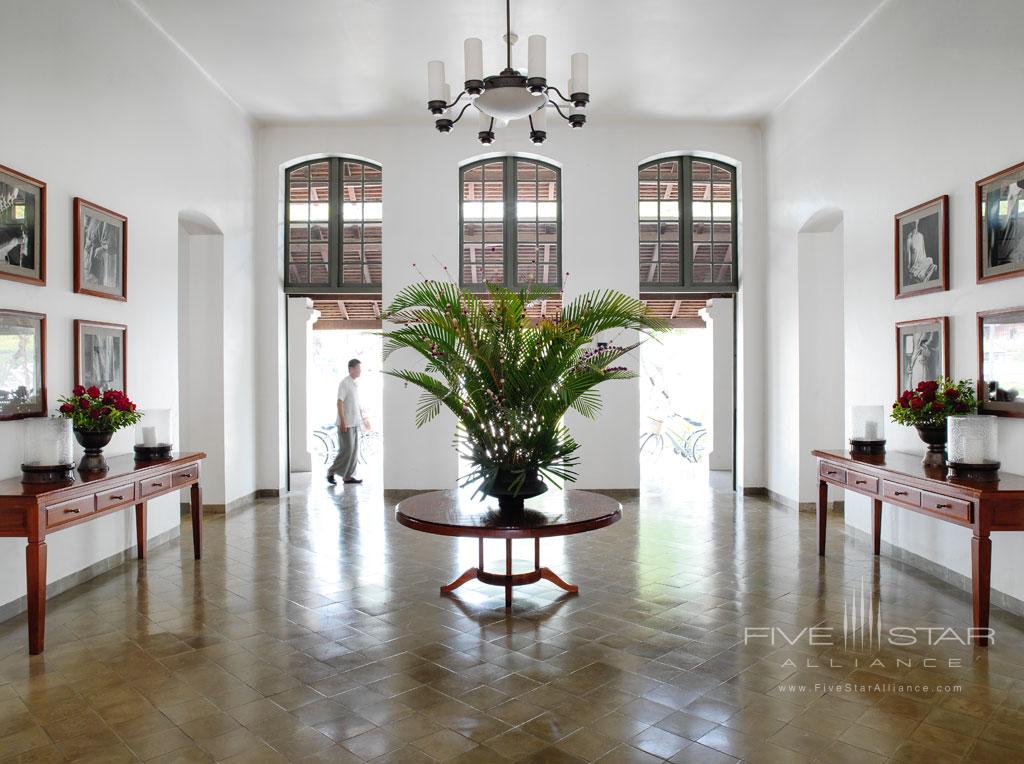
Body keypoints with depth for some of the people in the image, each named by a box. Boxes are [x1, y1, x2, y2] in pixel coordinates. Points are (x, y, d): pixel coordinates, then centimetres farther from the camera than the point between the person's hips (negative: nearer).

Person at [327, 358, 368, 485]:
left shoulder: (355, 384, 14)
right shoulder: (344, 383, -12)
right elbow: (340, 403, -17)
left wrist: (362, 417, 20)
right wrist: (342, 421, -21)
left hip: (355, 423, 9)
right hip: (346, 424, -9)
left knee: (354, 450, 8)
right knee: (346, 450, -7)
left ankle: (348, 476, 13)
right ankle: (331, 472, 6)